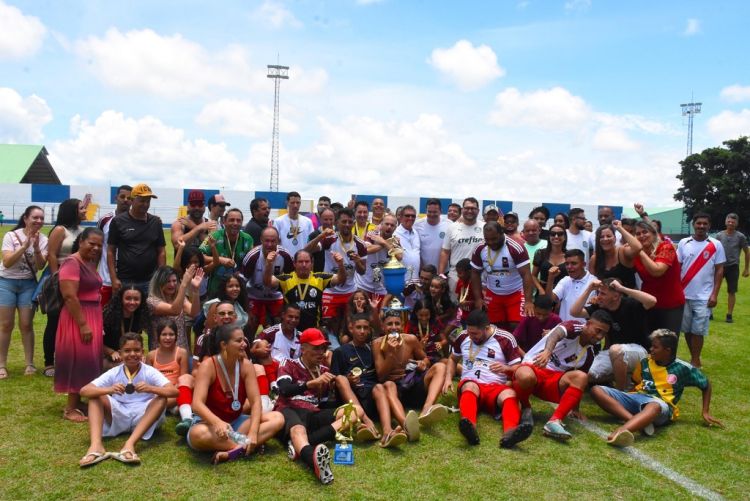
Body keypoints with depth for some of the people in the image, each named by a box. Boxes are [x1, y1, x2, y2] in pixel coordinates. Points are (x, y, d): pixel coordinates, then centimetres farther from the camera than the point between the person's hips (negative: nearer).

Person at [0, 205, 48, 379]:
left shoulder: (43, 240, -4)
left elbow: (40, 266, -12)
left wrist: (36, 248, -27)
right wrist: (25, 245, -26)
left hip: (28, 284, 2)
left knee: (26, 325, 0)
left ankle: (30, 363, 8)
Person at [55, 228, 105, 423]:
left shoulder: (90, 263, 13)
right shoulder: (72, 263, -16)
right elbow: (70, 297, -23)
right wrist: (83, 324, -24)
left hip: (93, 317, 9)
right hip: (78, 319, -9)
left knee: (89, 362, 13)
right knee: (79, 361, -4)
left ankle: (78, 402, 24)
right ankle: (70, 408, 6)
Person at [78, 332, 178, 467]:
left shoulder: (150, 372, -7)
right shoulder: (114, 373, -2)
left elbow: (174, 391, -20)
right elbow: (84, 390, -13)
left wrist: (151, 389, -38)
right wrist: (108, 390, -31)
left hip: (143, 418, -2)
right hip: (118, 418, 2)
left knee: (161, 398, -27)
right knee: (95, 396, -15)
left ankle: (130, 444, -40)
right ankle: (96, 445, -34)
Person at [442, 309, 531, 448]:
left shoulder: (505, 339, 1)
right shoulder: (463, 337, 10)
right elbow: (453, 359, 26)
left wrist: (505, 368, -21)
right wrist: (448, 378, 8)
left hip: (496, 387, -1)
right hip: (470, 384, 1)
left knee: (510, 394, -35)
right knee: (470, 386, -36)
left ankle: (510, 432, -64)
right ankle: (470, 427, -63)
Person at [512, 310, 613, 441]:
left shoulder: (589, 355, 13)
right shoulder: (573, 327, -7)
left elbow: (577, 383, 17)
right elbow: (556, 334, -30)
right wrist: (547, 351, -52)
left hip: (555, 379, 5)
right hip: (533, 365, -5)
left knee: (581, 377, -25)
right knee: (526, 377, -42)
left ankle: (555, 421, -35)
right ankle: (525, 408, -7)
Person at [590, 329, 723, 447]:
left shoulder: (682, 368, 3)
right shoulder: (645, 362, 11)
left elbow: (706, 385, 15)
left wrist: (705, 412, 10)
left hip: (661, 404, -4)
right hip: (637, 398, 5)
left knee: (654, 406, -45)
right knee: (597, 390, -20)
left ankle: (622, 431, -74)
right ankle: (637, 422, -36)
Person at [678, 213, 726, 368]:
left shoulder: (716, 245, -3)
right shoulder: (683, 243, 1)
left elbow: (719, 270, -1)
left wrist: (714, 294, -7)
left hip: (703, 297, -2)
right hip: (684, 295, 2)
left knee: (698, 330, -1)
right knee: (687, 329, 10)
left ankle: (695, 361, 10)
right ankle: (694, 358, 25)